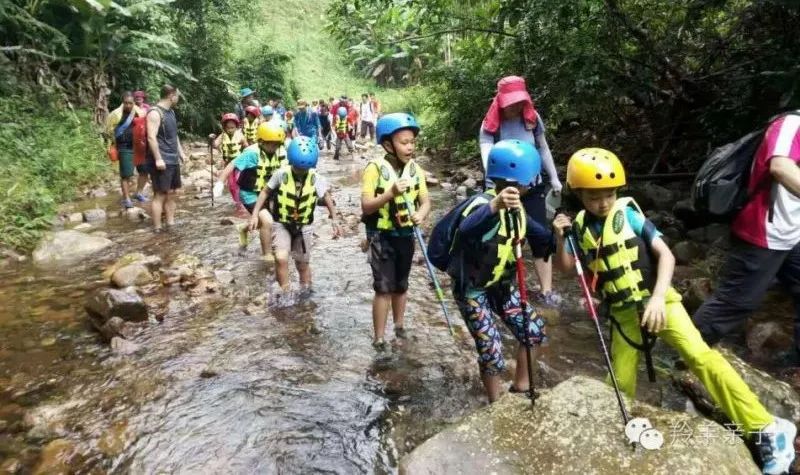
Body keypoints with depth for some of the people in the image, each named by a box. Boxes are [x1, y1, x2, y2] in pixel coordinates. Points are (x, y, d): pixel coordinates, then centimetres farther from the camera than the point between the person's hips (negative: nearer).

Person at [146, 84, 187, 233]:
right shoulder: (155, 112, -13)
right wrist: (158, 159, -24)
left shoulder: (171, 112, 15)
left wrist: (181, 152, 19)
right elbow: (151, 137, -20)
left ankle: (171, 223, 20)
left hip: (173, 160, 9)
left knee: (173, 193, 12)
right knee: (160, 194, -6)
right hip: (161, 161, -9)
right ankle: (157, 228, -1)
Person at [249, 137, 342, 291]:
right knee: (281, 258, -23)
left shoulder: (316, 178, -13)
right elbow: (266, 192, -3)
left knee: (303, 265, 15)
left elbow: (326, 197, 1)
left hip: (304, 226, 1)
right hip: (282, 224, -1)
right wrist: (255, 214, -7)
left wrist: (334, 220, 0)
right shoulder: (281, 174, -16)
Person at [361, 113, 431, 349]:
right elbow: (366, 206, -19)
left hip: (406, 235, 5)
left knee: (401, 285, 19)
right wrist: (390, 193, -33)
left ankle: (399, 327, 39)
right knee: (384, 288, -3)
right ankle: (379, 339, 10)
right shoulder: (375, 168, -16)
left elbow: (426, 201, 1)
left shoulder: (415, 169, -2)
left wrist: (421, 214, -21)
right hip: (382, 236, -5)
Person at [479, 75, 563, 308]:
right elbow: (487, 155, -25)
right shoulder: (490, 125, -12)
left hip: (533, 187, 2)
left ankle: (546, 290, 7)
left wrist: (554, 178, 13)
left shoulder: (532, 118, -2)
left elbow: (543, 149, 10)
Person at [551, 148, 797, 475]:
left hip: (655, 300, -3)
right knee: (620, 383, 6)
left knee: (699, 355, -19)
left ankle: (766, 428, -10)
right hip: (623, 312, 3)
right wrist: (560, 238, -15)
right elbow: (565, 268, 3)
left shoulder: (628, 214, -10)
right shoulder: (580, 227, -1)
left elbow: (666, 255, -13)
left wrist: (658, 298, -26)